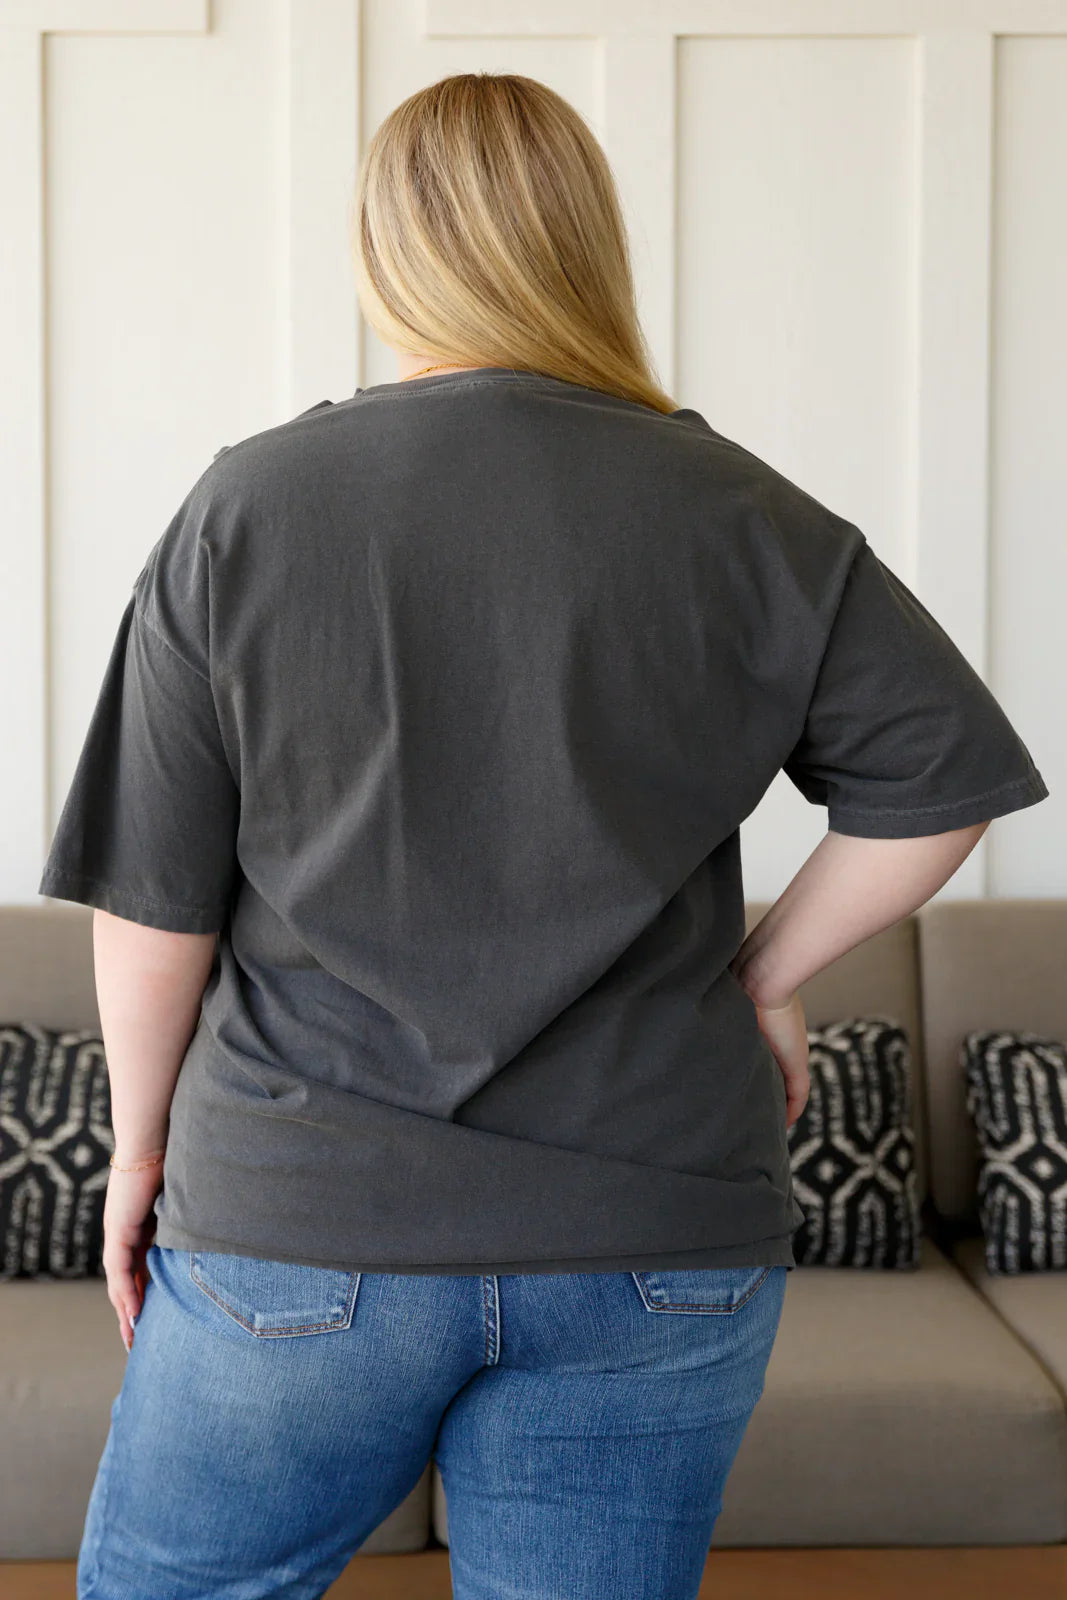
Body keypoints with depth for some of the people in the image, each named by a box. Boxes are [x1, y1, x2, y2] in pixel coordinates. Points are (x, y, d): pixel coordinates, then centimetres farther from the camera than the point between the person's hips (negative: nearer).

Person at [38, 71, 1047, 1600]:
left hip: (305, 1233, -1)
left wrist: (143, 1144, 10)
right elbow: (943, 775, 0)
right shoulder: (738, 517, -3)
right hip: (657, 1243, 2)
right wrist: (766, 975, 8)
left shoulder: (244, 510, -6)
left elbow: (152, 902, -4)